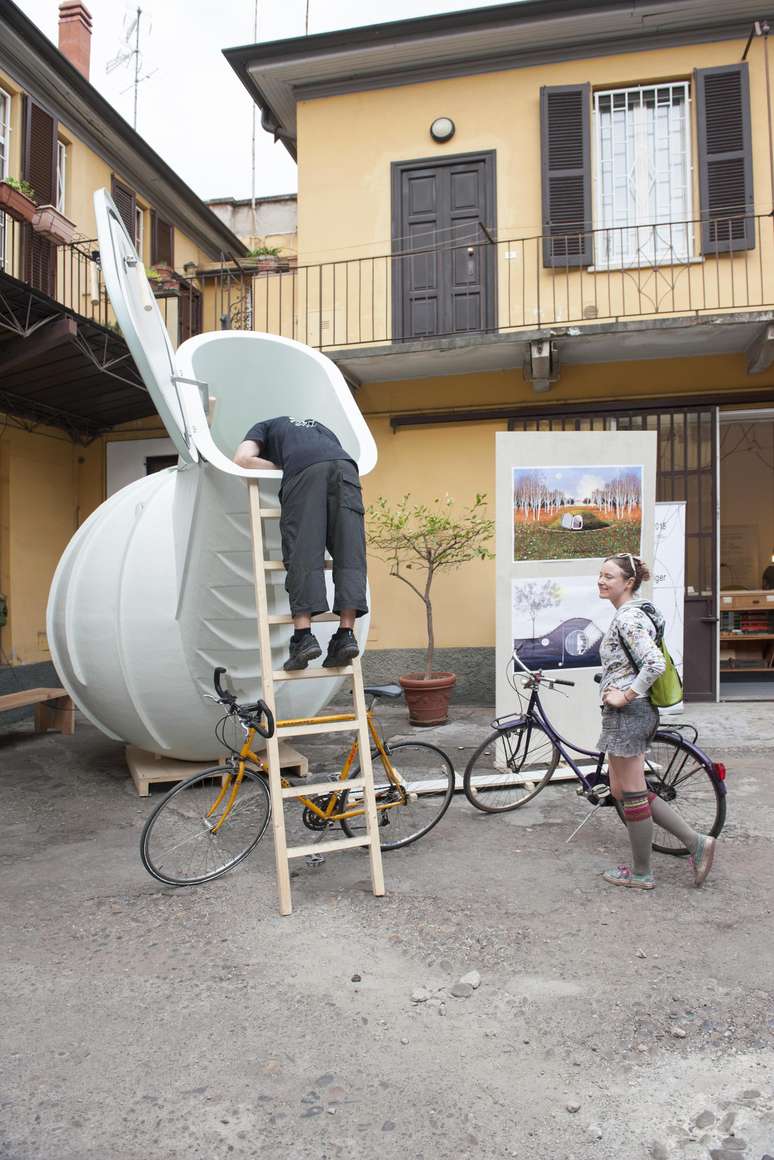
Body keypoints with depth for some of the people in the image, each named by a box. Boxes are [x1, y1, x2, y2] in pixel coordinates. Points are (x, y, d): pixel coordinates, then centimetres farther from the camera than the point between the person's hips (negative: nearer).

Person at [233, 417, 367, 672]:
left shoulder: (265, 426, 33)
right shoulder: (319, 426, 45)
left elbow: (243, 458, 15)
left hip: (304, 469, -3)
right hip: (345, 467, 4)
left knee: (303, 554, -6)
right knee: (349, 554, -1)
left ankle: (304, 636, -15)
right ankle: (346, 634, -9)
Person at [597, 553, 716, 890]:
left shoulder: (628, 619, -17)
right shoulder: (632, 614, 15)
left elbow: (655, 663, -29)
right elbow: (648, 662, 25)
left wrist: (623, 698, -21)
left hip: (627, 714, -11)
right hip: (636, 712, 11)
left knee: (632, 795, 3)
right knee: (621, 791, 16)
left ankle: (641, 873, 18)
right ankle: (695, 842, 18)